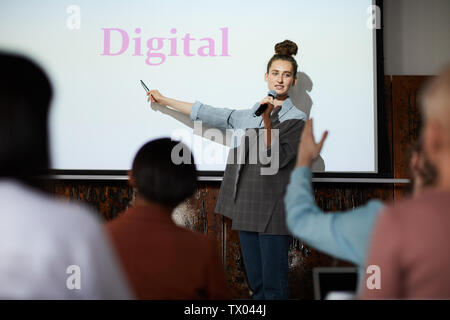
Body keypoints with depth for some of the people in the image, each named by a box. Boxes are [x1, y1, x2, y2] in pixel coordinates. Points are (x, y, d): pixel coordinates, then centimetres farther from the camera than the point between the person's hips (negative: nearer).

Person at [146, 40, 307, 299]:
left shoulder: (297, 118, -1)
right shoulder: (250, 115, 16)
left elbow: (274, 158, -11)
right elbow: (211, 115, 21)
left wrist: (267, 120, -23)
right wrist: (165, 100, 26)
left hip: (274, 212, -5)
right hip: (247, 209, 6)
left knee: (274, 284, -8)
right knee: (256, 282, 7)